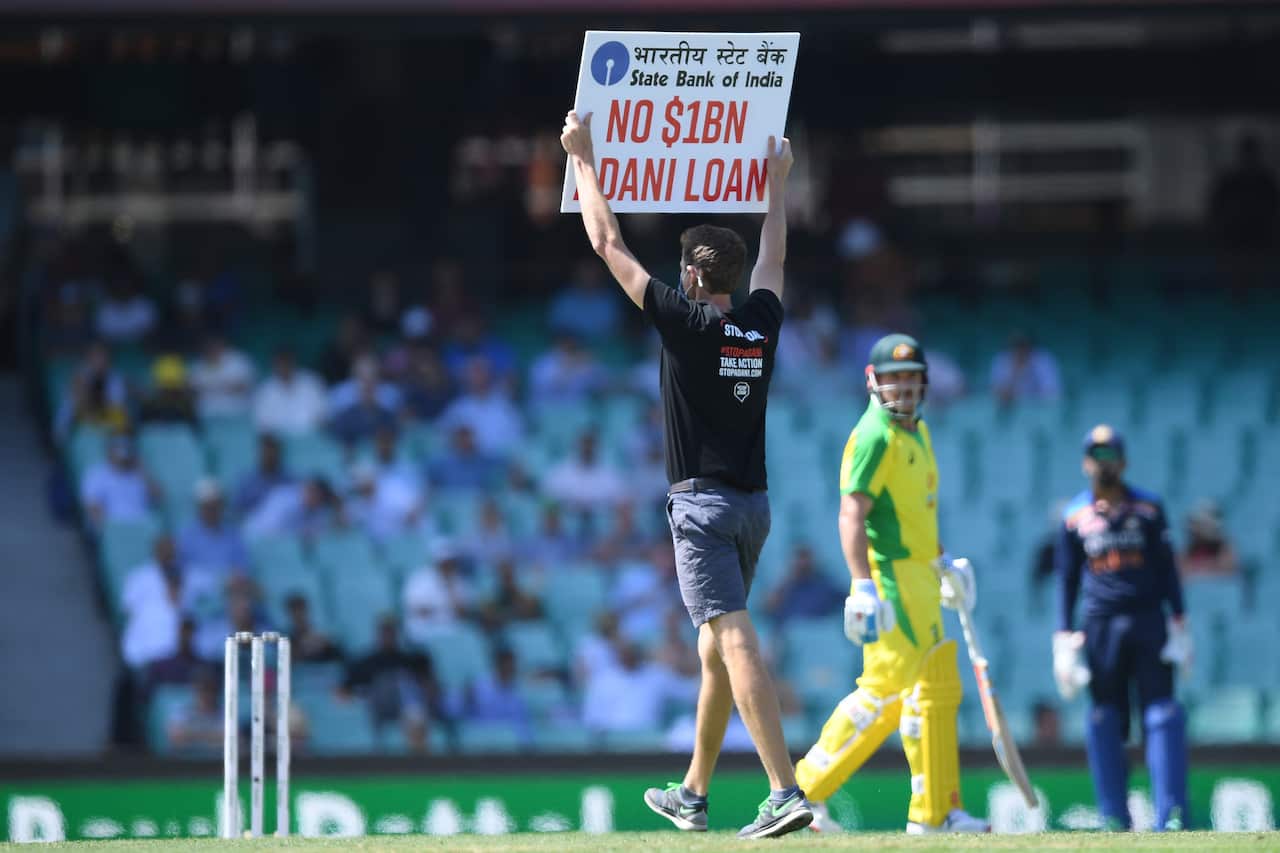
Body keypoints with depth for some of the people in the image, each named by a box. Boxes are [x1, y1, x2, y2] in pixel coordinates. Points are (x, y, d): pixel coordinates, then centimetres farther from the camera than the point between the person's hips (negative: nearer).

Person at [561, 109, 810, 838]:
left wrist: (583, 157, 8)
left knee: (735, 640, -16)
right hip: (754, 505, 7)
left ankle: (786, 791, -28)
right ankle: (694, 794, 28)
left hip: (703, 504, -7)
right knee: (717, 647, 18)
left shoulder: (685, 321, -9)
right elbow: (774, 258, 27)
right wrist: (777, 183, 43)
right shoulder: (764, 323, 6)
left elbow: (609, 243, -3)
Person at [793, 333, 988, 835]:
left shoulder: (916, 432, 15)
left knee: (937, 689, 11)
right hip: (890, 580, -10)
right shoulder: (874, 437, -14)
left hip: (918, 578, 10)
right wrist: (864, 588, -27)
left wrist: (943, 563, 28)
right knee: (883, 690, -12)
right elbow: (852, 515, -21)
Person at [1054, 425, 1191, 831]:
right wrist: (1064, 638, 3)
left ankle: (1172, 814, -11)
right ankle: (1115, 817, 2)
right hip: (1101, 626, 1)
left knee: (1163, 714, -9)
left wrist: (1179, 625, 1)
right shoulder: (1075, 516, 7)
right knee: (1105, 720, -2)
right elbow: (1067, 580, 10)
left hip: (1149, 622, -1)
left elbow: (1167, 569, 8)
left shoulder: (1148, 508, 7)